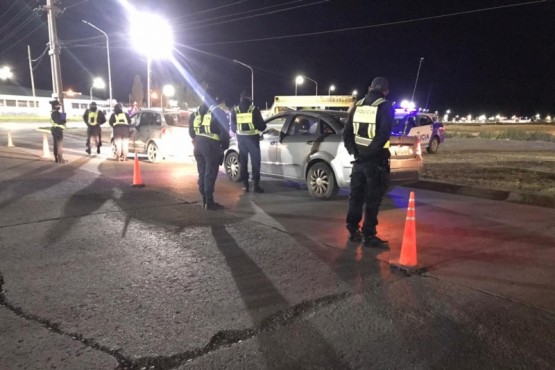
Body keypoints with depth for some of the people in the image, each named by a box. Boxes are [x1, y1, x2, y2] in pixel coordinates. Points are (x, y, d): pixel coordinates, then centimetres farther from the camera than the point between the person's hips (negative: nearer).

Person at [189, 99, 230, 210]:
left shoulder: (196, 113, 17)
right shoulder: (218, 112, -3)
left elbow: (191, 131, 18)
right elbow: (224, 131, -8)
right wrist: (224, 146, 3)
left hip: (198, 145, 6)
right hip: (210, 145, -6)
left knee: (202, 173, 13)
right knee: (210, 174, -4)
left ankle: (204, 201, 17)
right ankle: (209, 202, -3)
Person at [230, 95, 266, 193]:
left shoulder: (235, 110, 5)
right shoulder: (254, 109, -5)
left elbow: (232, 127, 12)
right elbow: (262, 125, -2)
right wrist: (260, 129, 21)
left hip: (241, 138, 3)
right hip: (252, 138, -3)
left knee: (243, 161, 10)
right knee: (255, 161, 2)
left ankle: (245, 185, 10)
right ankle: (255, 184, -2)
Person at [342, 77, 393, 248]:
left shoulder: (357, 106, 9)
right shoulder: (385, 107, -7)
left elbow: (347, 132, 8)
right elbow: (383, 135, -19)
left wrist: (354, 151, 6)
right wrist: (370, 152, -14)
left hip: (359, 158, 6)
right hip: (375, 160, -5)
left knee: (356, 195, 14)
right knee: (373, 199, 0)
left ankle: (353, 231, 22)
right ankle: (369, 236, 5)